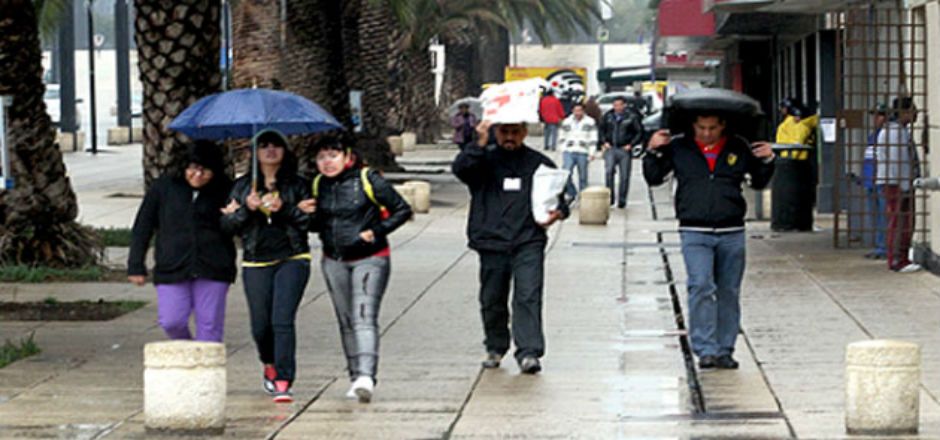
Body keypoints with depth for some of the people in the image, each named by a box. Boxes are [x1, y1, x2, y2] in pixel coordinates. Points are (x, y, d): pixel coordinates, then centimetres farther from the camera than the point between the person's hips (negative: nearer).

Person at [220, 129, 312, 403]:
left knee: (283, 320, -15)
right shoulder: (243, 186, 11)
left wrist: (284, 208, -13)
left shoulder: (297, 185, 7)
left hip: (292, 259, -2)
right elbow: (227, 224, 7)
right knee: (260, 324, 4)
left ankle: (283, 382, -14)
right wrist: (247, 209, -10)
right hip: (256, 263, 2)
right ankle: (270, 366, 35)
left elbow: (311, 221, 0)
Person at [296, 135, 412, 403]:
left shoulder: (368, 180, -9)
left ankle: (366, 377, -28)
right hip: (334, 262, 6)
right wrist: (308, 214, -5)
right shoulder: (319, 185, 7)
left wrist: (376, 232, -15)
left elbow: (403, 210, -4)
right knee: (346, 321, 8)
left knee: (364, 318, -17)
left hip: (369, 259, -6)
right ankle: (356, 378, 15)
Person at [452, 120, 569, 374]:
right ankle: (495, 348, 27)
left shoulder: (538, 163, 11)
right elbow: (460, 169, -12)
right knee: (492, 299, 9)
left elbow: (557, 196, 17)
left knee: (528, 297, -13)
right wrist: (480, 145, -22)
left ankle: (529, 353, -16)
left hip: (528, 242, -1)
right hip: (492, 242, 1)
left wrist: (558, 212, -5)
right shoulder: (484, 160, 8)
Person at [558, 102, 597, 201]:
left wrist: (591, 153, -4)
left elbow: (593, 139, 3)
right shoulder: (567, 122, 10)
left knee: (583, 177, 2)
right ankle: (571, 194, 3)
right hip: (568, 152, 1)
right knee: (566, 174, -13)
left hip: (583, 153, -1)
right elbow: (563, 137, 18)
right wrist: (563, 150, 10)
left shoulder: (590, 122, 3)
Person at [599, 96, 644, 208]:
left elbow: (640, 133, 2)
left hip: (625, 150, -1)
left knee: (624, 176, 2)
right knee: (609, 171, -18)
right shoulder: (608, 116, 6)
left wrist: (631, 144, -7)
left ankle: (622, 200, 12)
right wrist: (604, 142, 6)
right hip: (610, 149, 1)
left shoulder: (632, 117, -2)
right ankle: (610, 196, -9)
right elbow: (601, 129, 19)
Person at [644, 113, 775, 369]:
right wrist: (654, 152, -4)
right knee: (701, 287, -15)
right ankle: (705, 350, -14)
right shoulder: (678, 148, 5)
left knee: (729, 292, 6)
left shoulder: (739, 149, 8)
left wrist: (767, 160, 2)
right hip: (695, 233, -2)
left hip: (731, 233, 2)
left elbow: (758, 182, 19)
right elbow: (653, 178, 10)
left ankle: (724, 350, 15)